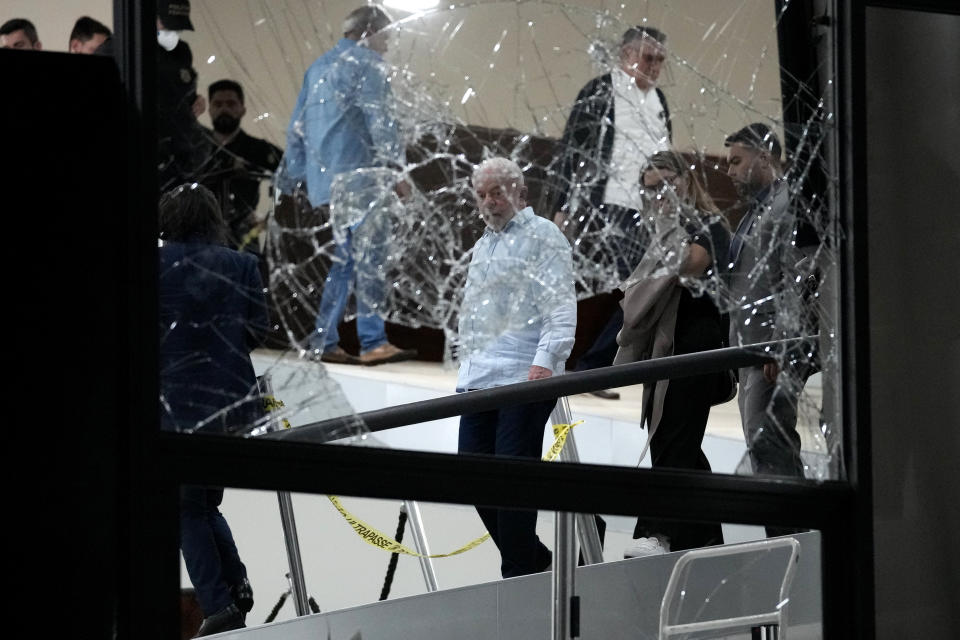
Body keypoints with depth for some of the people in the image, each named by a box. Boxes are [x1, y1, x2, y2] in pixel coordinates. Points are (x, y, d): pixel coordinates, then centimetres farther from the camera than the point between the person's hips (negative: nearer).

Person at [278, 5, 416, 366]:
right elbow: (379, 119, -13)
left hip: (325, 179, 8)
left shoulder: (319, 67, 23)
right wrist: (394, 167, -17)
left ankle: (323, 342, 9)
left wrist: (290, 181, 25)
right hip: (356, 174, -8)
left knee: (346, 257, 12)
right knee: (369, 254, -10)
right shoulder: (366, 64, -2)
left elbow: (297, 128, 23)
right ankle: (373, 342, -15)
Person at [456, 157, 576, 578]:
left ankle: (518, 572, -4)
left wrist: (545, 359, -21)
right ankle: (533, 558, 14)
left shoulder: (542, 236, 0)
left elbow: (561, 306, -10)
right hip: (479, 380, 8)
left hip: (526, 378, -8)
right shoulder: (483, 247, 25)